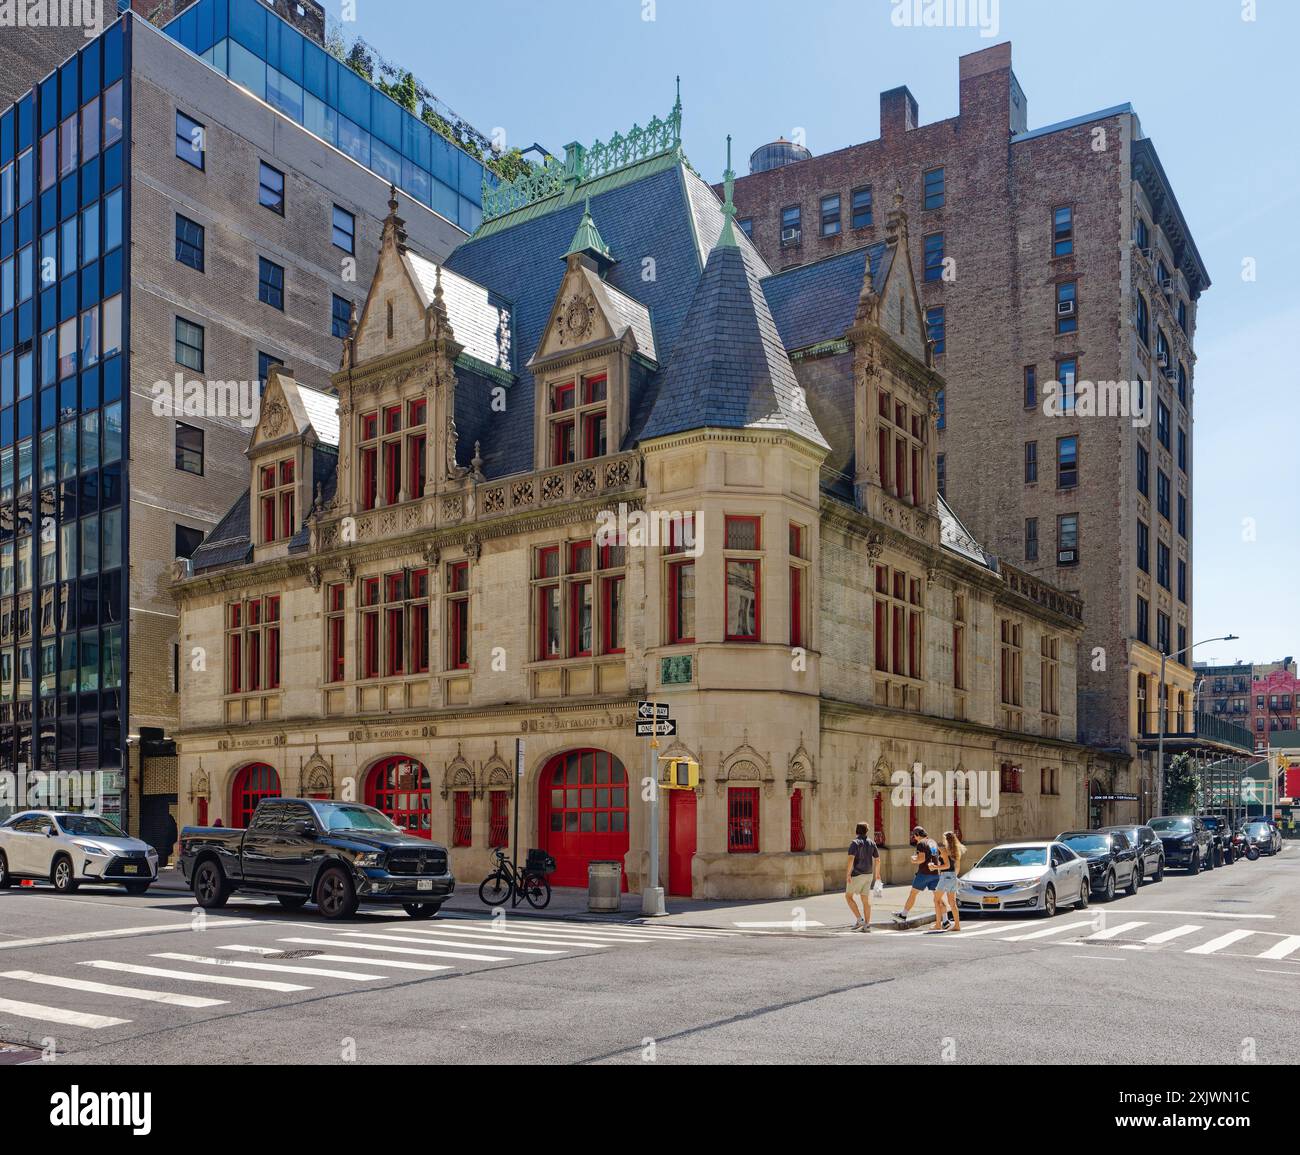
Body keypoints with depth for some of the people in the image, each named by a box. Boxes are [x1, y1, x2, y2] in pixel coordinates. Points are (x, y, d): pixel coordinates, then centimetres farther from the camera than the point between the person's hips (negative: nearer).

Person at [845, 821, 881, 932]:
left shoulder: (854, 843, -12)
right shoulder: (871, 843, 6)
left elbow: (851, 859, -24)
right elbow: (877, 860, 11)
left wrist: (848, 874, -23)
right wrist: (877, 873, 24)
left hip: (857, 874, -6)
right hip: (868, 874, 6)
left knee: (848, 896, 8)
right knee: (865, 900, 8)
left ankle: (859, 919, -2)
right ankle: (866, 926, 5)